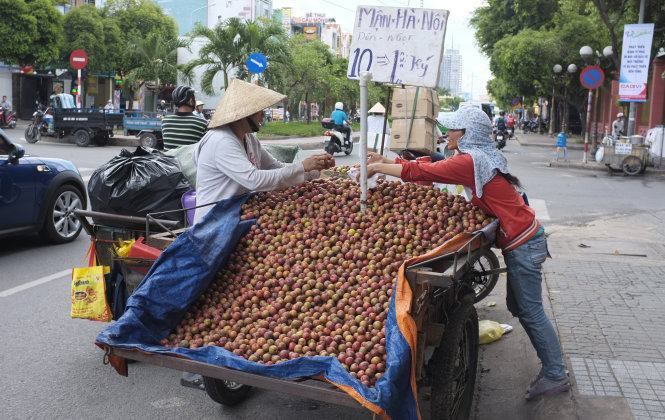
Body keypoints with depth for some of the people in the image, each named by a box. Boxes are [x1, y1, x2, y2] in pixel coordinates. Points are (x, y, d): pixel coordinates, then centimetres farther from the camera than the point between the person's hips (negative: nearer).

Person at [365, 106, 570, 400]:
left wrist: (378, 167, -11)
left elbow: (421, 172, -22)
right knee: (519, 307, 17)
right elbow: (432, 167, 11)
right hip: (521, 240, 10)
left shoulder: (470, 162, -21)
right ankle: (551, 366, 26)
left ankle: (556, 376, 11)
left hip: (522, 244, -10)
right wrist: (386, 163, 8)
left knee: (531, 312, 0)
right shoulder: (478, 158, 10)